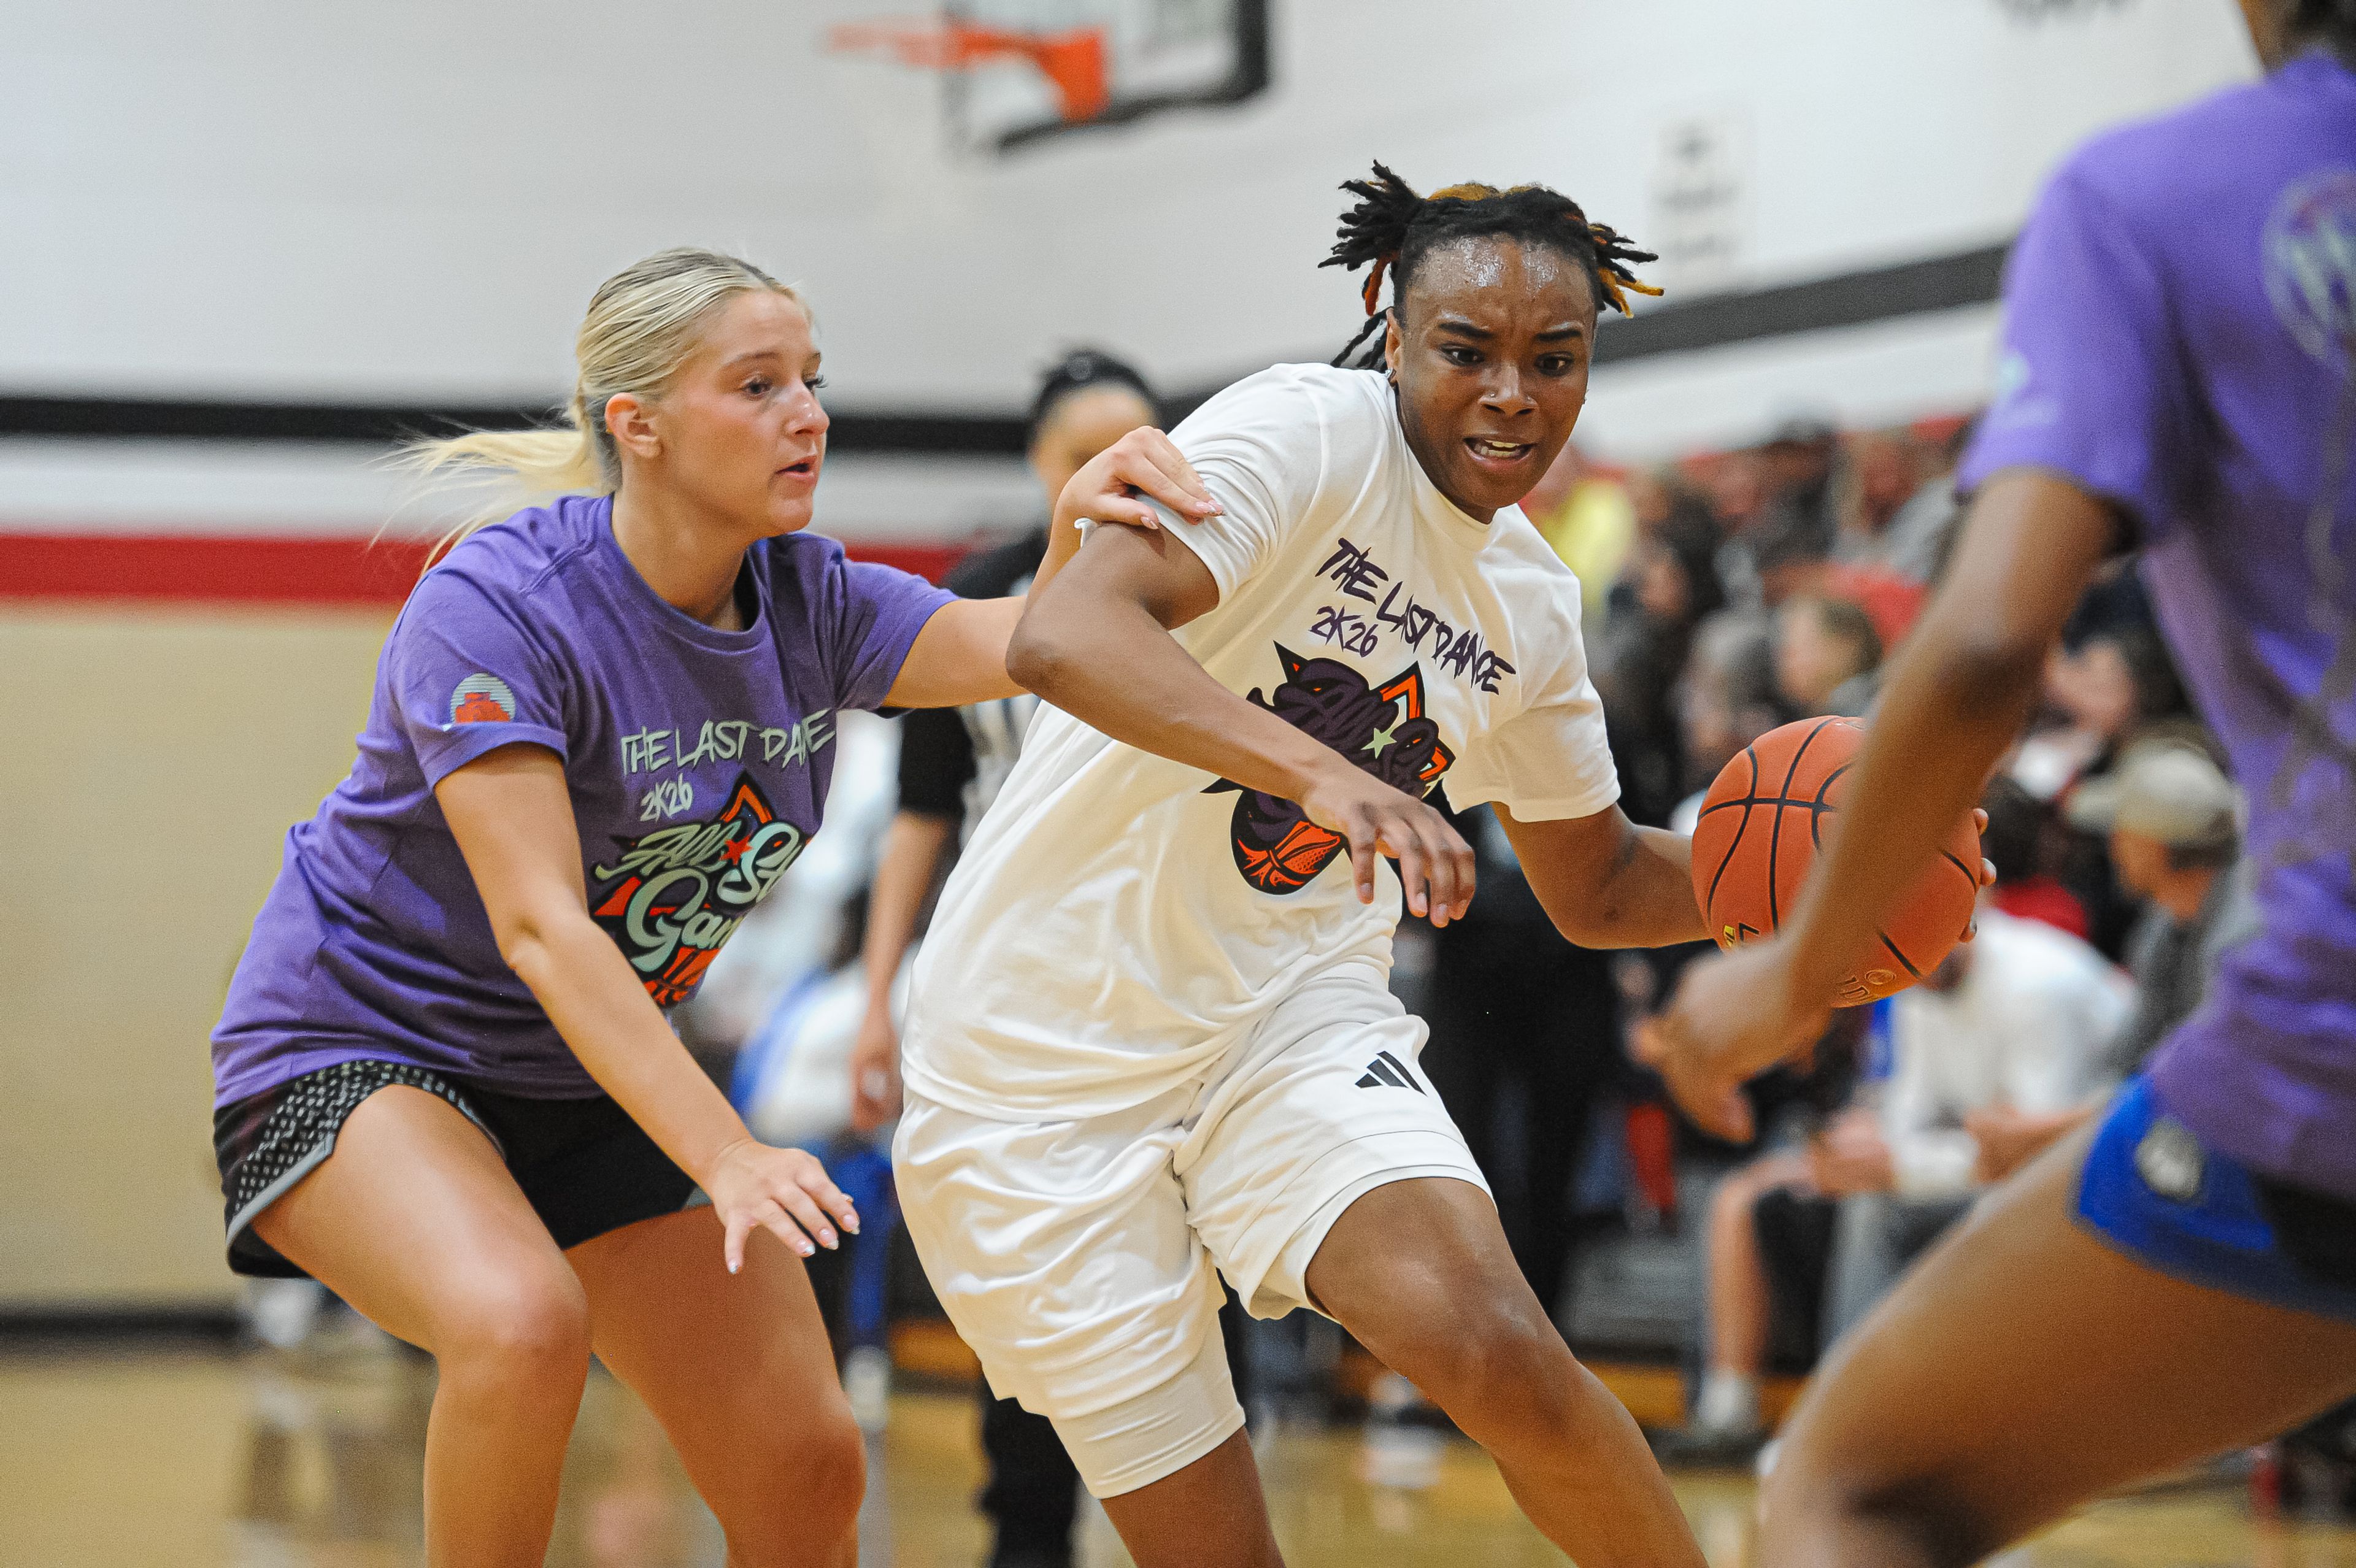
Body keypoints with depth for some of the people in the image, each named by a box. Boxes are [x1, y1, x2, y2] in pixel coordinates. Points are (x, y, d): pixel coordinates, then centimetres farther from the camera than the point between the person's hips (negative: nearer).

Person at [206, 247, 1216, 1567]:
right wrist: (726, 1158, -39)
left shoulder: (806, 602, -4)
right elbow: (541, 928, -31)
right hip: (356, 1047, -7)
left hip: (593, 1088, 7)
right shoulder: (494, 607, -24)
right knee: (525, 1322, -37)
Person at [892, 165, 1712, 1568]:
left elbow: (1596, 885, 20)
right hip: (1047, 1067, -4)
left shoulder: (1532, 605, 6)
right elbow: (1062, 635, -34)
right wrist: (1321, 769, -48)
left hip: (1293, 1021, 4)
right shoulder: (1309, 435, -16)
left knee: (1497, 1351, -25)